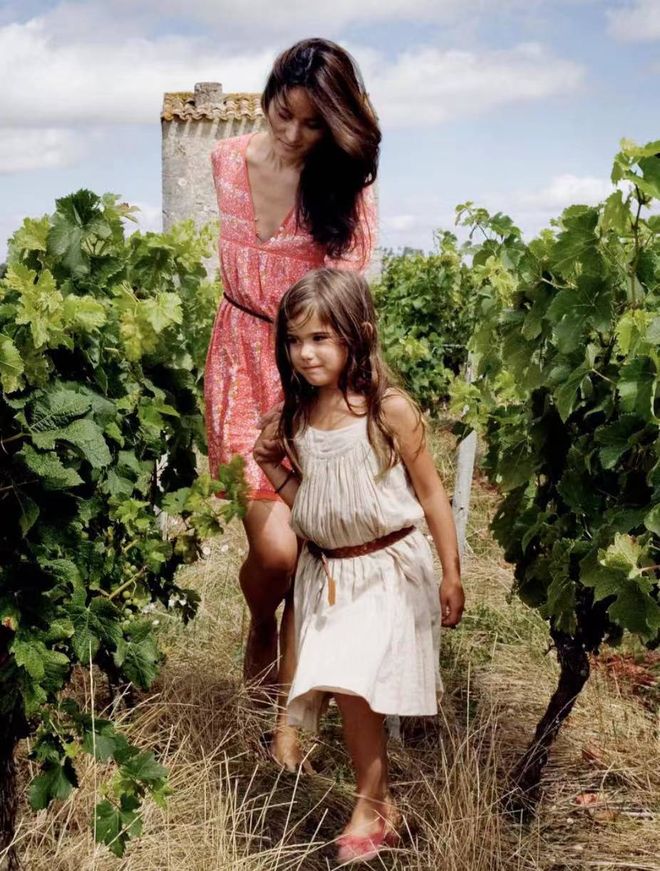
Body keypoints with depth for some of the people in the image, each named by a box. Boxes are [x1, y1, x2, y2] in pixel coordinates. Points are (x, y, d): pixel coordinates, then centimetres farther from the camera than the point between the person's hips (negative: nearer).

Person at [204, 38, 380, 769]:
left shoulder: (345, 187, -6)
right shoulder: (227, 161, 2)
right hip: (243, 365, 1)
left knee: (310, 555, -2)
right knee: (274, 548, -11)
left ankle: (289, 720, 16)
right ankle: (261, 627, 26)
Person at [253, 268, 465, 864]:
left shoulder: (389, 410, -13)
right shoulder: (297, 418, 1)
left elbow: (431, 494, -6)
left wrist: (452, 575, -6)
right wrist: (272, 467, -4)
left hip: (386, 569, -5)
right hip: (327, 573, 5)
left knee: (351, 680, -8)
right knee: (346, 686, 7)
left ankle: (370, 806, 15)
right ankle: (380, 802, 25)